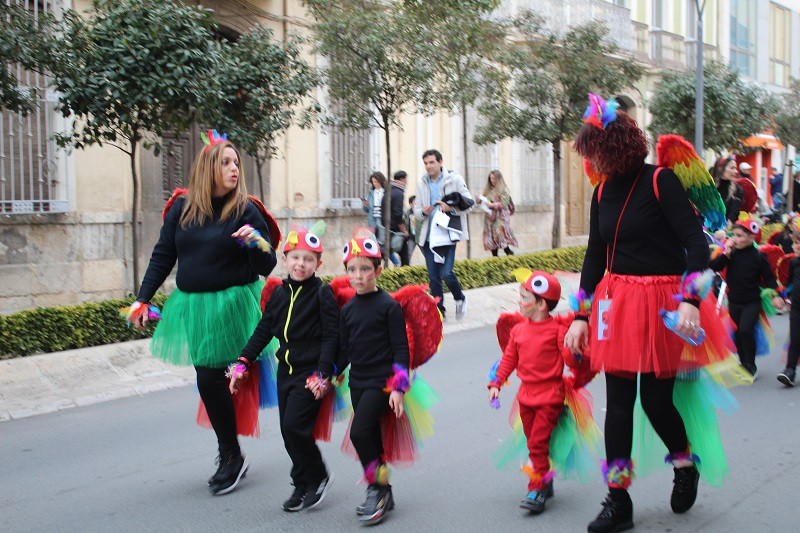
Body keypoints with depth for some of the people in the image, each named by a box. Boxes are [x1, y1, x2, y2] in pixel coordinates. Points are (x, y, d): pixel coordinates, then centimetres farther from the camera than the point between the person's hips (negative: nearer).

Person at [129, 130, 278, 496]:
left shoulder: (245, 211, -6)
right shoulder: (182, 208, 4)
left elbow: (266, 268, -7)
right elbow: (162, 257, 11)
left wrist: (257, 244, -28)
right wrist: (143, 300, 8)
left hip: (230, 306, -4)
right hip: (191, 306, 4)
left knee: (210, 379, -5)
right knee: (209, 380, 8)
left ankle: (232, 456, 13)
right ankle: (229, 455, 25)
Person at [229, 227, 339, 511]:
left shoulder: (322, 293, -8)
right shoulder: (279, 293, 9)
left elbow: (331, 337, -10)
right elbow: (263, 331, 13)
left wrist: (321, 373, -18)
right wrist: (243, 363, 7)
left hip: (311, 372, -6)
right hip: (286, 371, 6)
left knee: (294, 426, -14)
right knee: (288, 430, 8)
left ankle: (318, 477, 7)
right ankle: (303, 486, 22)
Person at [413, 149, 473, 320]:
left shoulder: (454, 179, -3)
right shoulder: (422, 183, 9)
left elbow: (469, 204, -1)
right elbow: (416, 210, 14)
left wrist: (450, 208, -17)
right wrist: (423, 212, -9)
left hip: (448, 234, -4)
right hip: (428, 236, 4)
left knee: (446, 273, -13)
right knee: (433, 276, 7)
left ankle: (460, 299, 15)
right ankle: (439, 310, 20)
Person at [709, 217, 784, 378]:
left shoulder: (758, 256, -7)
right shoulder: (732, 253, -1)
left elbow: (769, 277, -1)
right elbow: (713, 267, -9)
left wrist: (776, 295, -11)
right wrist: (726, 253, -17)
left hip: (752, 302, -4)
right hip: (734, 301, 4)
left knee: (745, 330, -18)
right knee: (737, 333, 10)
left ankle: (751, 366, -3)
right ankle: (743, 364, 28)